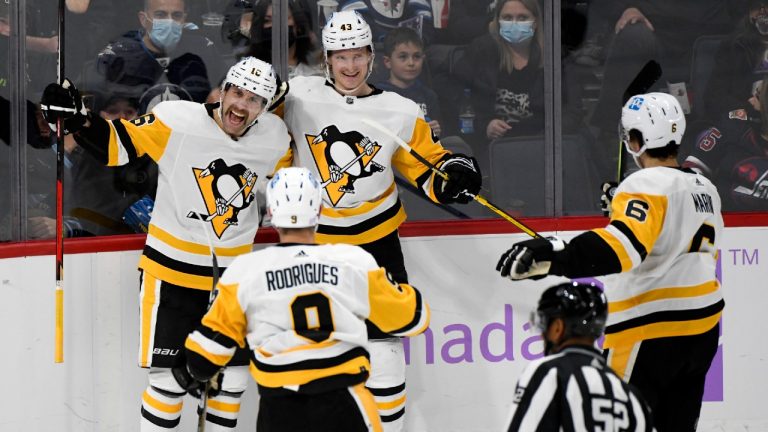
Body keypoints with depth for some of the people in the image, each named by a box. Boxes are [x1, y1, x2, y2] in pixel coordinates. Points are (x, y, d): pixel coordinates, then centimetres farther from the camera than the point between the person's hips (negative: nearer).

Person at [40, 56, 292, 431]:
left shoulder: (275, 137, -5)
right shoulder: (177, 121, -18)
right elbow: (116, 146, -15)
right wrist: (76, 120, -29)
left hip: (232, 272, 5)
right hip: (172, 270, -4)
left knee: (234, 374, 12)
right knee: (170, 376, -6)